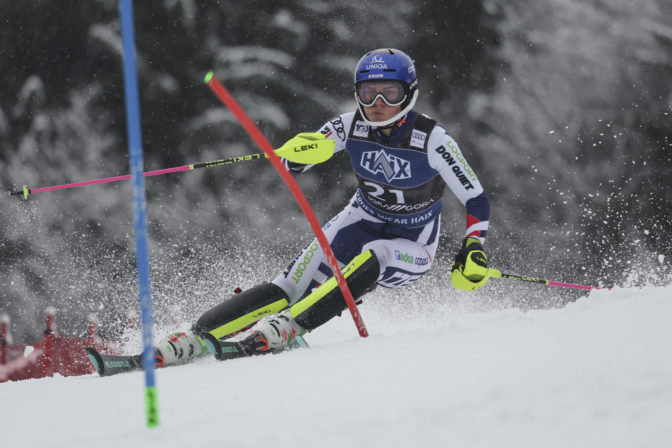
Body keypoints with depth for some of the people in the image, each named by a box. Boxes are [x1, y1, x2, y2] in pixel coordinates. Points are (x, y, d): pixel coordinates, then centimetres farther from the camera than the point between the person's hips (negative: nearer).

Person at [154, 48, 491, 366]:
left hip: (411, 246, -3)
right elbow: (291, 164, -13)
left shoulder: (432, 140, -23)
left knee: (372, 257, -38)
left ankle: (287, 326, -42)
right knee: (288, 289, -19)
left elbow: (477, 202, -18)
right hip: (363, 221, 3)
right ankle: (196, 337, -25)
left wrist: (473, 250, -34)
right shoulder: (351, 126, -14)